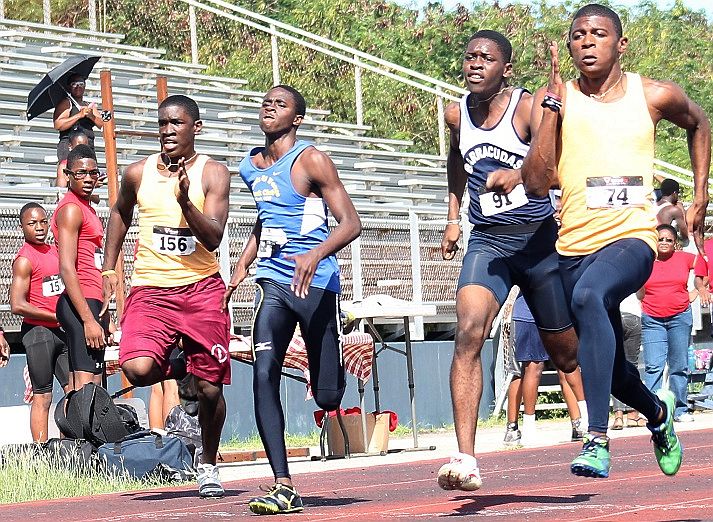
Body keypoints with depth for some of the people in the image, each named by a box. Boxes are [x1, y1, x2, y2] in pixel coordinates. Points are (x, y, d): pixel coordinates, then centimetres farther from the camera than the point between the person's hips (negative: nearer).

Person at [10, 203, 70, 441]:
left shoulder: (54, 251, 13)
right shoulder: (24, 259, -12)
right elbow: (17, 305, -19)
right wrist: (57, 316, -16)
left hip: (61, 331, 8)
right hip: (38, 330, -8)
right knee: (42, 396, -6)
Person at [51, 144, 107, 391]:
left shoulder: (88, 209, 22)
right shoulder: (71, 209, -8)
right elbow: (67, 269, -17)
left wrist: (103, 318, 20)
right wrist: (89, 320, -23)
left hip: (91, 304, 10)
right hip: (81, 304, -10)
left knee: (77, 391, 6)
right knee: (86, 388, -17)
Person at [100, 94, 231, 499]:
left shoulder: (213, 173, -2)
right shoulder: (139, 173, 4)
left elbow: (213, 238, -12)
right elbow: (120, 213, 25)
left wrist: (185, 201, -27)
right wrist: (110, 268, 19)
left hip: (201, 288, -1)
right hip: (150, 289, 1)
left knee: (211, 388, 1)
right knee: (137, 369, -24)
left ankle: (209, 464, 27)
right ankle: (179, 368, 12)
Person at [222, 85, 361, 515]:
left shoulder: (311, 161, -9)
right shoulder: (251, 166, 12)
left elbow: (351, 223, -15)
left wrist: (316, 254, -32)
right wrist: (242, 267, 21)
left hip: (316, 283, -5)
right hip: (273, 280, 5)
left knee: (327, 398, 1)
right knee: (264, 376, -17)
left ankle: (347, 365, 41)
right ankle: (284, 488, -18)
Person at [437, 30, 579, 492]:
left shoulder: (528, 107, -12)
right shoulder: (457, 115, 4)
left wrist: (518, 175, -50)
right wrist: (454, 218, 23)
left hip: (539, 240, -3)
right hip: (487, 242, 3)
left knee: (566, 352, 11)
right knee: (468, 335, -22)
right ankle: (466, 461, -28)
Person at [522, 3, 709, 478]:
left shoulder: (655, 96, 2)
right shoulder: (555, 98, 1)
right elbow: (537, 182, -11)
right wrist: (553, 103, -15)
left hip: (632, 237, -3)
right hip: (576, 244, 3)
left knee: (589, 295, -37)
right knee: (611, 368, 16)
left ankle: (599, 439, -40)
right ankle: (658, 412, 53)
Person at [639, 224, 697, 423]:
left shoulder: (684, 258, 3)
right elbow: (640, 295, 15)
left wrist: (696, 292, 11)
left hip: (680, 318, 0)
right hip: (652, 320, 0)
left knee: (680, 366, 3)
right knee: (653, 366, -10)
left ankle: (680, 410, 10)